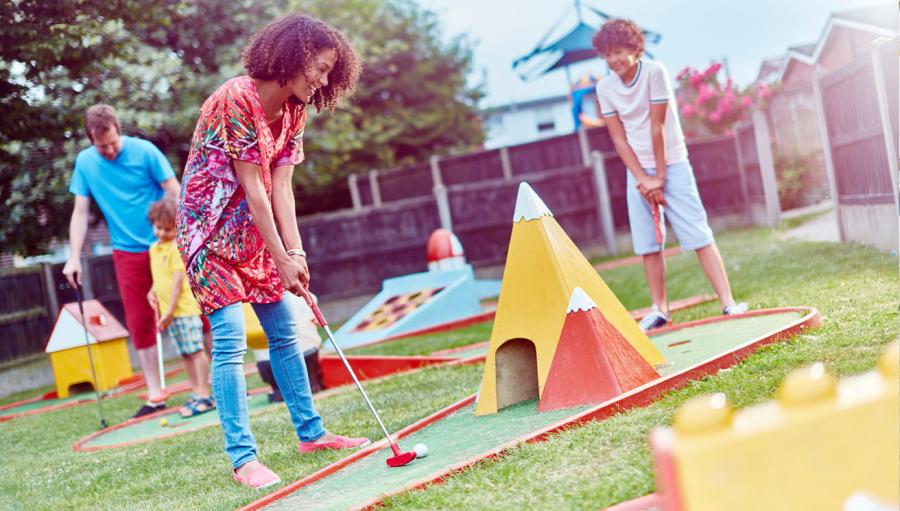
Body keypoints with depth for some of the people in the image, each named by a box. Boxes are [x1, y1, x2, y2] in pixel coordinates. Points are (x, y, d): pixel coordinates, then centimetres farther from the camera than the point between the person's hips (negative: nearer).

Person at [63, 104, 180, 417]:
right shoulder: (84, 162, 1)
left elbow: (175, 193, -8)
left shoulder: (144, 151, -9)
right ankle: (155, 395, 12)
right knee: (139, 324, 4)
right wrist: (74, 257, -3)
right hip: (127, 253, 3)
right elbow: (80, 212, 4)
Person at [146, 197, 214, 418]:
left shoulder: (177, 248, -11)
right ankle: (196, 393, 17)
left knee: (196, 350, -6)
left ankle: (204, 395, -5)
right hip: (169, 311, 8)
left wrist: (169, 311, -17)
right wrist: (153, 291, 5)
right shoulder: (154, 249, 15)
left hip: (185, 308, -8)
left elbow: (178, 281, -15)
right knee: (186, 353, 11)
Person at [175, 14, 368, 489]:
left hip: (254, 230, 8)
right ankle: (242, 458, -7)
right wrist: (282, 259, -21)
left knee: (284, 334, 10)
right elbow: (252, 187, -23)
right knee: (230, 339, -12)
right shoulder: (237, 98, -23)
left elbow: (280, 186, -5)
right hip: (211, 228, -8)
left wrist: (295, 252, -15)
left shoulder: (294, 111, 2)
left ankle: (310, 431, 21)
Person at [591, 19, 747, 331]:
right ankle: (659, 310, 10)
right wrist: (642, 178, -11)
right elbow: (619, 138, -2)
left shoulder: (655, 72, -13)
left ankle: (728, 303, -10)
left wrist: (660, 176, -15)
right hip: (638, 172, 4)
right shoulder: (605, 88, -1)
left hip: (672, 165, -4)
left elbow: (657, 126, -15)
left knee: (699, 235, -8)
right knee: (647, 244, 2)